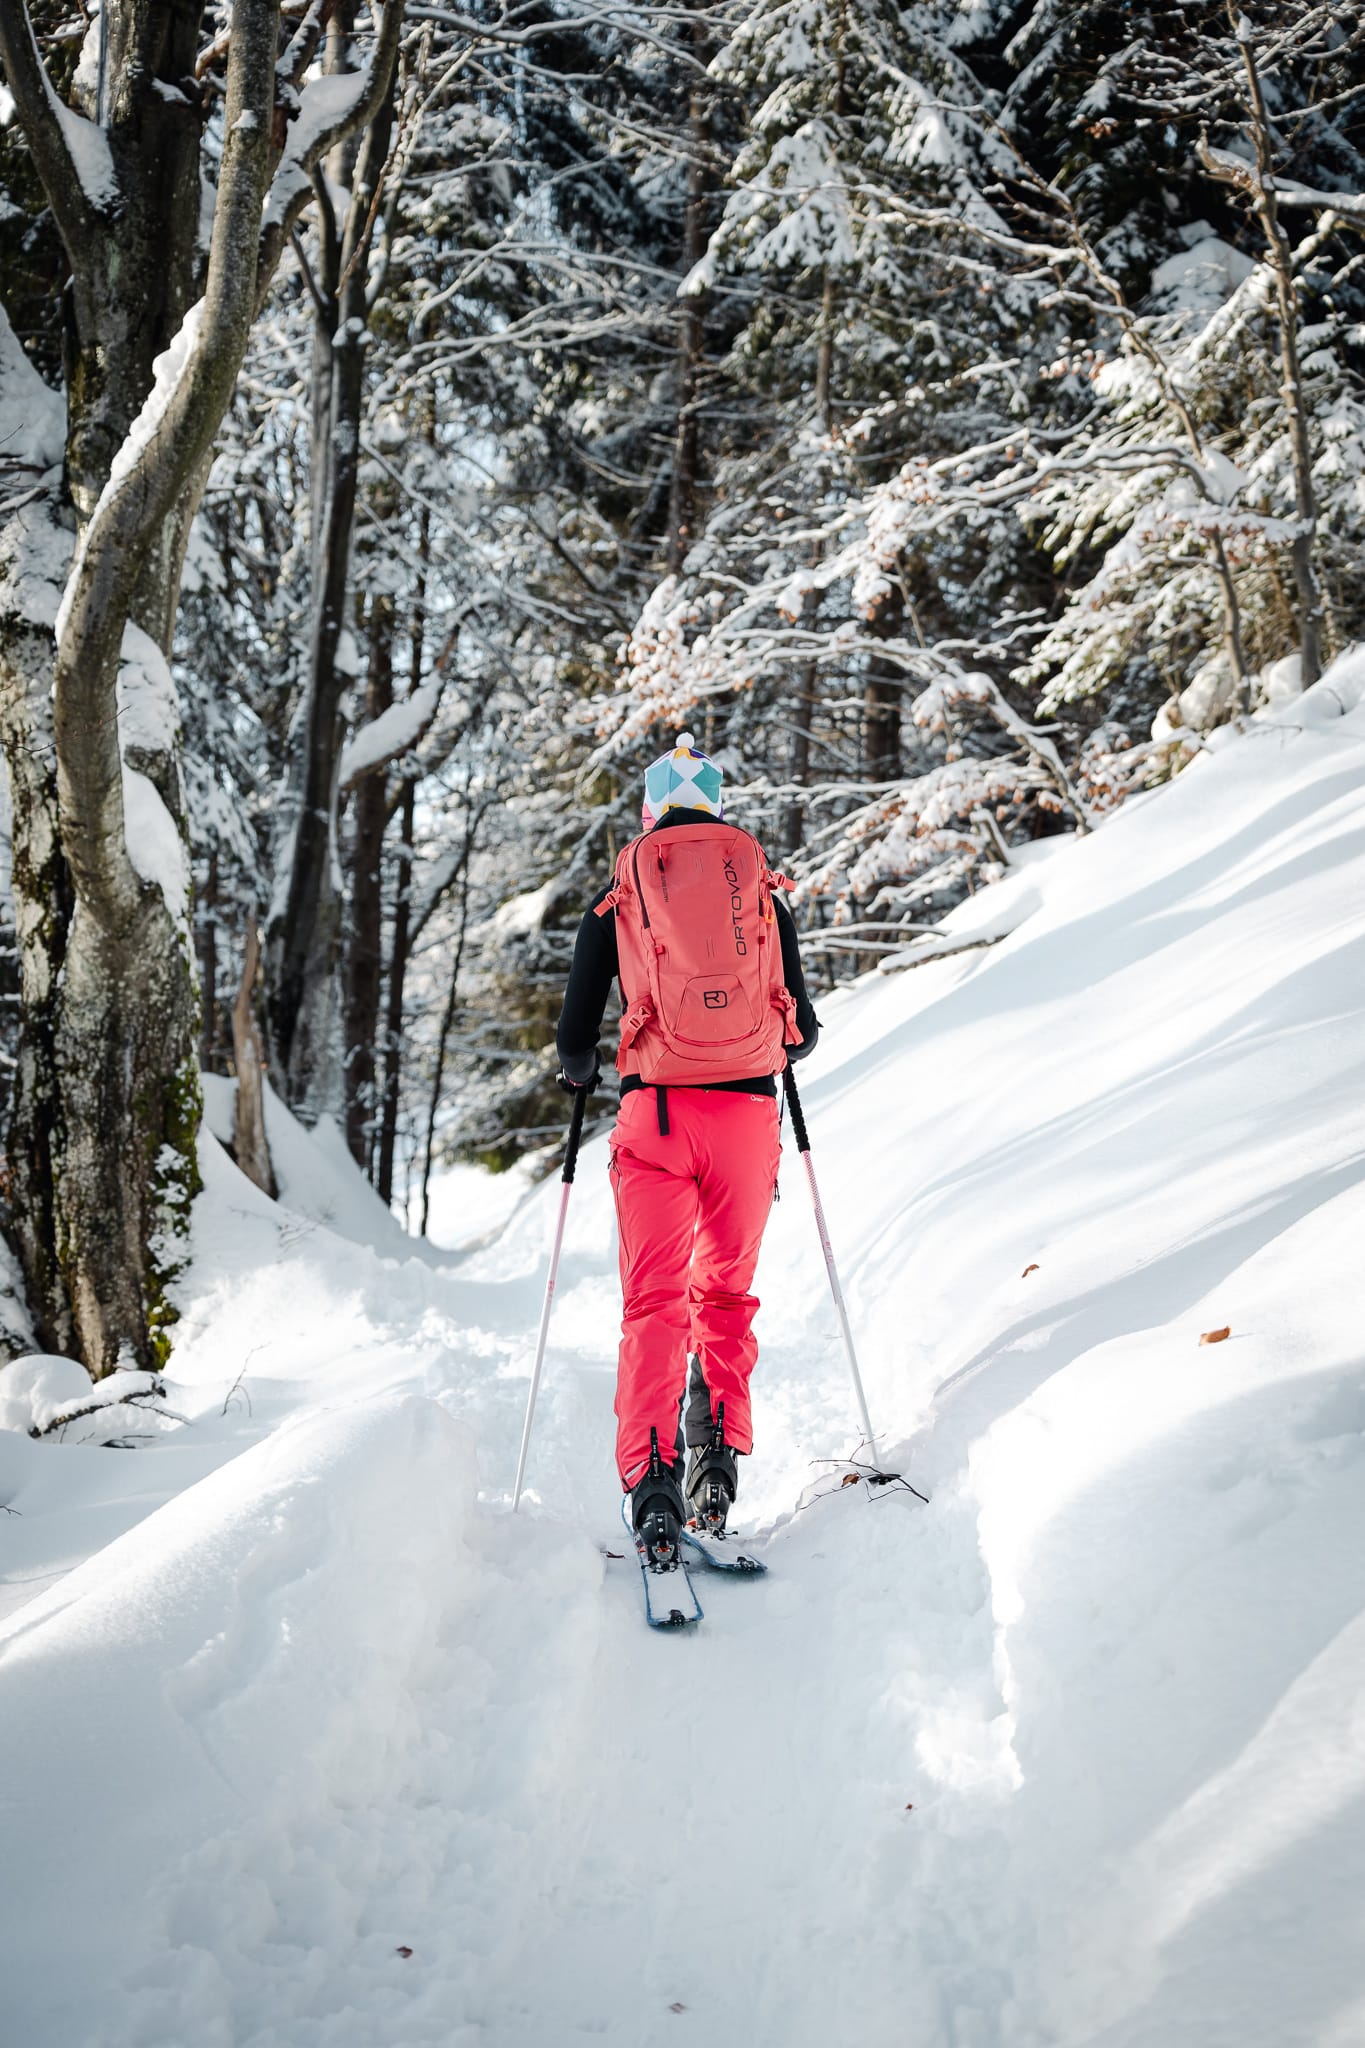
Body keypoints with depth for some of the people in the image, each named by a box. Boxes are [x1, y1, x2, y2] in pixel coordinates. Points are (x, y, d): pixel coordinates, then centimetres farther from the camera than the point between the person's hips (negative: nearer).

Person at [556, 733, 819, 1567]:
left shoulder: (617, 897, 9)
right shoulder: (764, 889, 12)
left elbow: (575, 1041, 9)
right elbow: (804, 1032, 15)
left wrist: (581, 1072, 33)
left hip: (657, 1110, -1)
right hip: (749, 1110, 1)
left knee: (654, 1300, 2)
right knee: (727, 1293, 17)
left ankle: (652, 1479, -10)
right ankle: (718, 1452, 6)